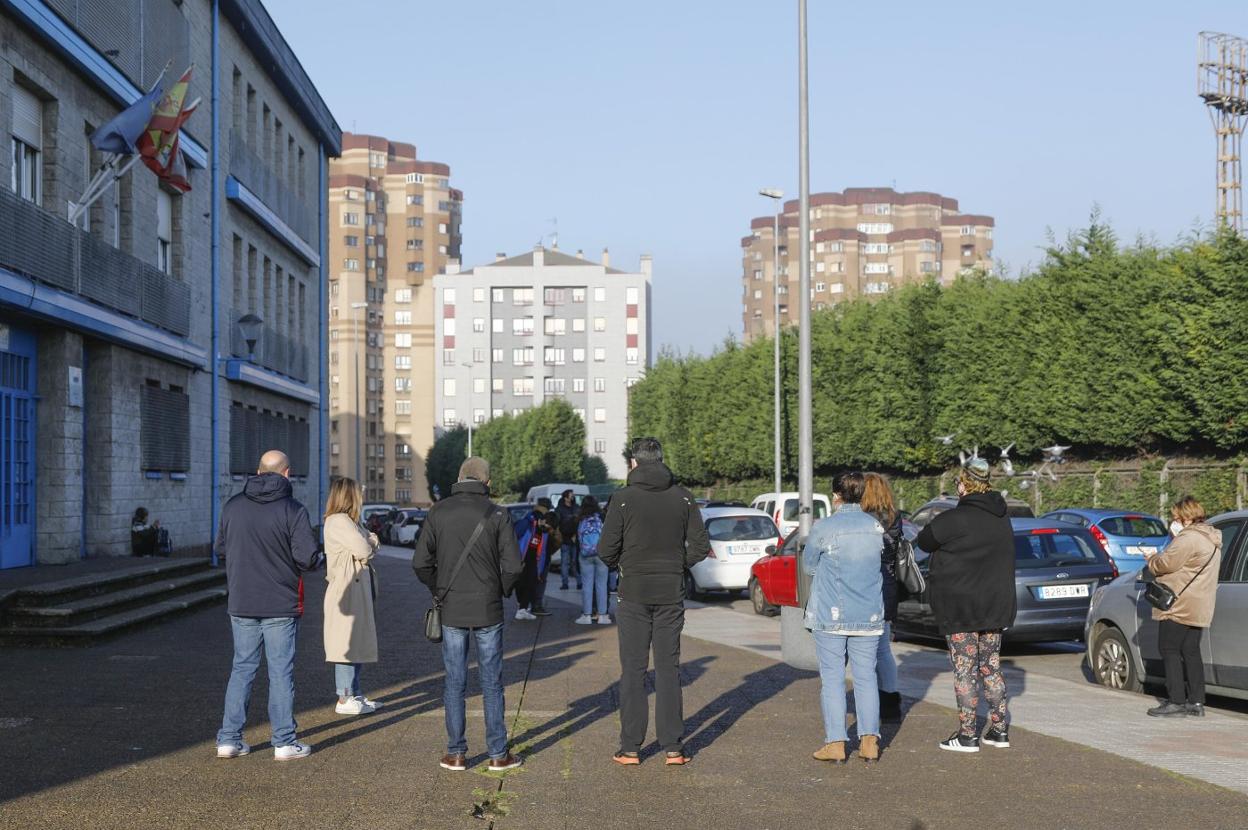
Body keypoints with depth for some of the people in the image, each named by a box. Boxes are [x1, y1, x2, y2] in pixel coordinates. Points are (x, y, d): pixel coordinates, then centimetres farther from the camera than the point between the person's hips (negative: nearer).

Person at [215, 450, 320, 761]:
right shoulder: (293, 510, -12)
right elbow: (308, 557, -16)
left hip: (241, 604, 4)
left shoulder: (233, 506, 2)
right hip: (281, 605, -4)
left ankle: (229, 738, 13)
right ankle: (284, 742, 6)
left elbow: (220, 548, 9)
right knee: (281, 672, 3)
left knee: (242, 668, 13)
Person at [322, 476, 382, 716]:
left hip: (358, 589, 10)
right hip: (346, 591, -10)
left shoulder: (348, 522, 18)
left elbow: (371, 545, 16)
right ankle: (344, 700, -5)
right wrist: (369, 542, 1)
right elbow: (364, 550, -20)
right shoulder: (338, 521, -15)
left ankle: (354, 694, 20)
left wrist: (370, 542, -6)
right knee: (348, 645, -7)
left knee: (357, 643, 14)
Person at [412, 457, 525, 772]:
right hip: (488, 611, -1)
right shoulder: (496, 514, -6)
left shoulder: (438, 512, -1)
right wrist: (502, 591, 8)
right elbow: (513, 565, -10)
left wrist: (439, 590, 12)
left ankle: (455, 754, 11)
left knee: (454, 683, 9)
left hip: (452, 612, 1)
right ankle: (498, 754, 10)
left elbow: (420, 562, -3)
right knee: (492, 683, 6)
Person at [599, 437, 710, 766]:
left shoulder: (623, 498, -8)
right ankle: (673, 747, 7)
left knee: (633, 669, 4)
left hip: (634, 594, -2)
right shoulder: (682, 497, 1)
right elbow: (701, 546, 1)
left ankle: (630, 748, 6)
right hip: (671, 593, 2)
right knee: (668, 668, 8)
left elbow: (606, 550, -9)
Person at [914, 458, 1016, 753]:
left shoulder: (954, 520, -17)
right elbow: (1000, 561, 12)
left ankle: (967, 735, 2)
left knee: (964, 669, -1)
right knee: (991, 667, 15)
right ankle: (1000, 729, 17)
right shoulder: (1001, 518, 5)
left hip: (960, 607, -7)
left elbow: (924, 541, -5)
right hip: (996, 604, 7)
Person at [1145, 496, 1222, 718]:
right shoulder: (1212, 539, 16)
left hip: (1179, 606, -10)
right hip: (1199, 609, 10)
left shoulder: (1188, 539, -17)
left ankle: (1176, 701, -6)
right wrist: (1159, 561, 15)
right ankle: (1196, 701, 12)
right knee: (1191, 652, 12)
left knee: (1169, 650, -3)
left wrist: (1152, 560, 2)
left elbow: (1167, 563, -18)